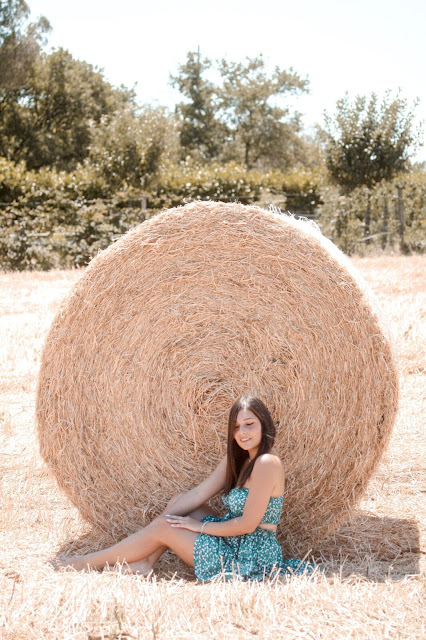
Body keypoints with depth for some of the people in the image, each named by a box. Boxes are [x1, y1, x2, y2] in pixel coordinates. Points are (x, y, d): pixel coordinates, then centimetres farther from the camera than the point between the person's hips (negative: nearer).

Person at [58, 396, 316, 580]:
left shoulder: (267, 463, -21)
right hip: (234, 544, 8)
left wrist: (198, 525, -10)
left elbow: (248, 524, -22)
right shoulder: (236, 459, 6)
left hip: (251, 557, -8)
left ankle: (88, 563, 10)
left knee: (162, 528, -4)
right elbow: (199, 494, 5)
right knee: (180, 500, 6)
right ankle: (145, 564, 1)